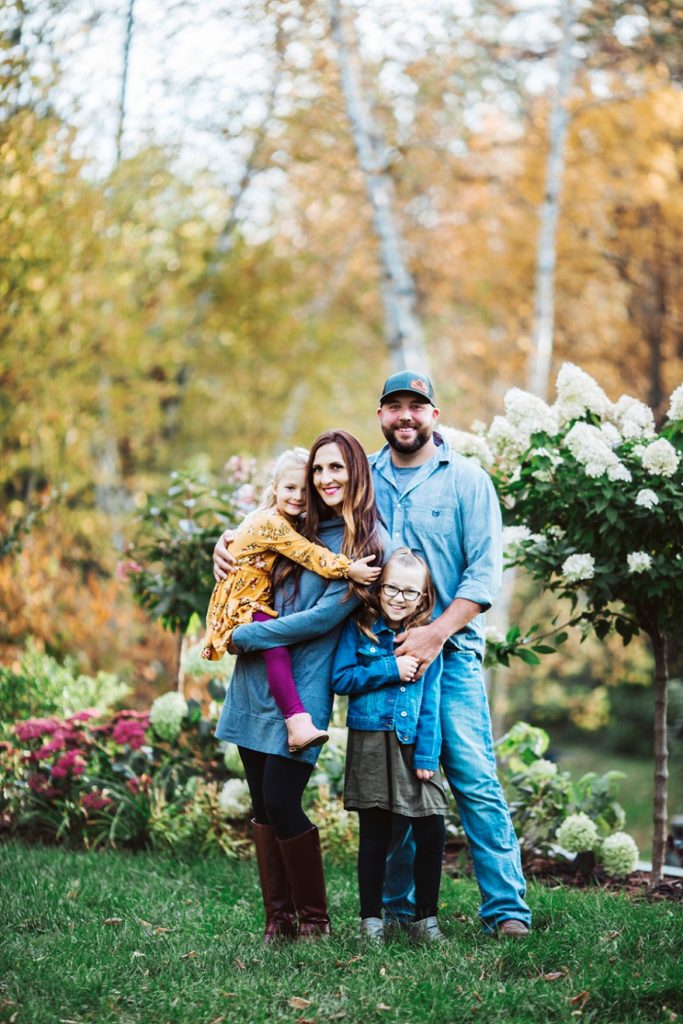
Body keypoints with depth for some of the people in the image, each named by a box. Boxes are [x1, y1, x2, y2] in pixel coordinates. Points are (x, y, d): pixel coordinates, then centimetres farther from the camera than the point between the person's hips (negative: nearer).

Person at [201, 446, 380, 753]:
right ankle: (298, 723, -45)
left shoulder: (293, 524, 14)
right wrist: (348, 569, -33)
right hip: (238, 609, -11)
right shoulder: (269, 522, -17)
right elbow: (309, 555, -26)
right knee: (276, 642, -32)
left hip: (261, 607, 11)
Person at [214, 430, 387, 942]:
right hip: (255, 683, 6)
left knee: (281, 802, -10)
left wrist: (244, 635, -11)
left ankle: (315, 919, 6)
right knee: (263, 805, 6)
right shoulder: (301, 528, 14)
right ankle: (278, 919, 13)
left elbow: (325, 616, -14)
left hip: (302, 688, -6)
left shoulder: (368, 540, -6)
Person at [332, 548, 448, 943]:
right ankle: (371, 919, 15)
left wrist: (427, 755, -4)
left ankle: (426, 917, 11)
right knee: (375, 834, 5)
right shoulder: (359, 628, 0)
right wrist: (390, 670, -13)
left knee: (432, 831, -3)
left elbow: (430, 701, 3)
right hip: (371, 745, -2)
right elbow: (340, 678, -6)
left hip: (414, 744, 2)